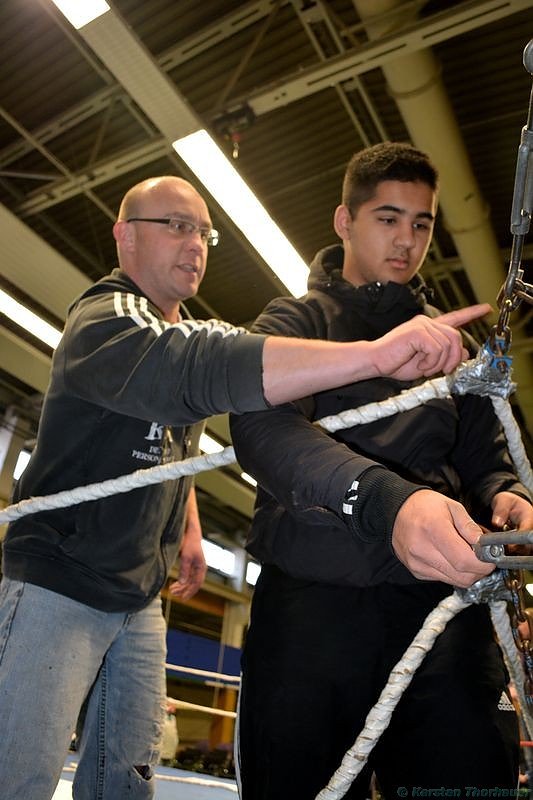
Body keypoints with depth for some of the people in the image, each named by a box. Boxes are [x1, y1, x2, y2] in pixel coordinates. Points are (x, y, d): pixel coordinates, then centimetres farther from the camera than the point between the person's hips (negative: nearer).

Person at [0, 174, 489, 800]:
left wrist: (190, 530, 13)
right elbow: (200, 370, -42)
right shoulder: (104, 319, -18)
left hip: (140, 595, 8)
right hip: (58, 583, -7)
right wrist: (377, 353, -50)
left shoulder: (183, 328, 12)